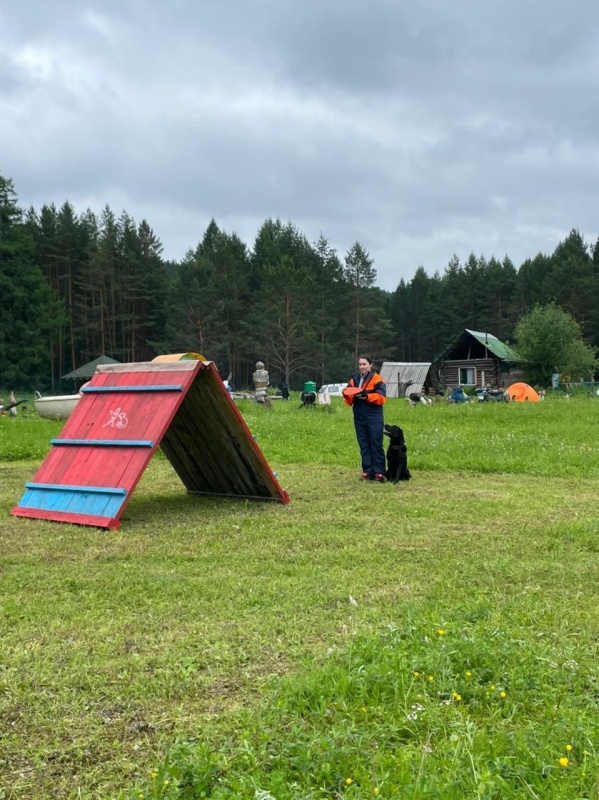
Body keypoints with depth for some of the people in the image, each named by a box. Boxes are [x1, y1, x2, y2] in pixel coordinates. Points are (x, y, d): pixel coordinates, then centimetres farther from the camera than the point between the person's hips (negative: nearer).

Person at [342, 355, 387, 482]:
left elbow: (381, 397, -13)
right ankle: (367, 471, 12)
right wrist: (347, 395, -11)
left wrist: (367, 396, -26)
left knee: (376, 445, -4)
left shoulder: (377, 379, -3)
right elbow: (349, 401, 12)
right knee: (364, 445, 8)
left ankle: (379, 472, -2)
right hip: (359, 418, 5)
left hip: (374, 418, -5)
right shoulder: (354, 379, 13)